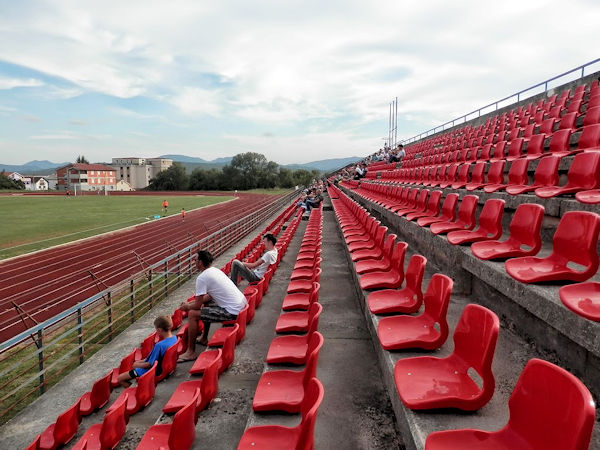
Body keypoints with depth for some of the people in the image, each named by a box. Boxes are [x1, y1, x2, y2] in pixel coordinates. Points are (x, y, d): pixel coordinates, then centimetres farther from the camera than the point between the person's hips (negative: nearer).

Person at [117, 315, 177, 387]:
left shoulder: (159, 345, -35)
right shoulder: (174, 338, -10)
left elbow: (149, 364, -24)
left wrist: (137, 365, -4)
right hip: (161, 366, 9)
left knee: (120, 379, 3)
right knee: (136, 362, 30)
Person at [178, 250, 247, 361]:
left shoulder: (202, 278, -14)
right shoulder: (215, 270, 14)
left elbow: (198, 305, -10)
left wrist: (187, 307, 12)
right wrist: (192, 303, 24)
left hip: (232, 312, -10)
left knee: (192, 314, -7)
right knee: (206, 303, 29)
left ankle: (191, 353, 3)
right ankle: (204, 338, 39)